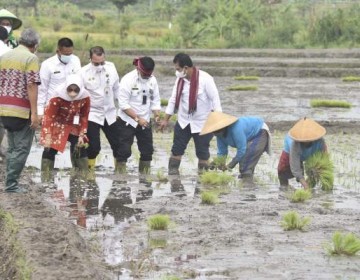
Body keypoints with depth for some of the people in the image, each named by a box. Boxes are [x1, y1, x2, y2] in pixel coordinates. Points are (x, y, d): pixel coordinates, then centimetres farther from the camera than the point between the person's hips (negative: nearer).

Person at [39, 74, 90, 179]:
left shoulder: (85, 97, -20)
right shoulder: (58, 97, -33)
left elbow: (84, 117, -5)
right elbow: (49, 116, -28)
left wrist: (82, 135, -6)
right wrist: (48, 135, -34)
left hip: (74, 126, 4)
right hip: (57, 125, -4)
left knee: (80, 149, 2)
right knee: (50, 149, -11)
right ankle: (46, 178, -3)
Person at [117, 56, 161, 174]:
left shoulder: (152, 80, -1)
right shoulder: (128, 79, -16)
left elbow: (155, 101, 6)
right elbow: (123, 104, -18)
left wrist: (157, 115, -13)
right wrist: (137, 118, -22)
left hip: (145, 121, 5)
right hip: (128, 121, -5)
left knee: (147, 151, 8)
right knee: (124, 151, -6)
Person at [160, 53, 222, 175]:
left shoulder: (205, 79, -18)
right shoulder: (180, 79, 0)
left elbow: (215, 99, -15)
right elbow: (173, 99, 8)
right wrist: (166, 119, 10)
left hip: (202, 123, -5)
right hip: (183, 122, 5)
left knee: (203, 153, 4)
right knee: (176, 150, 4)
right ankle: (172, 174, 10)